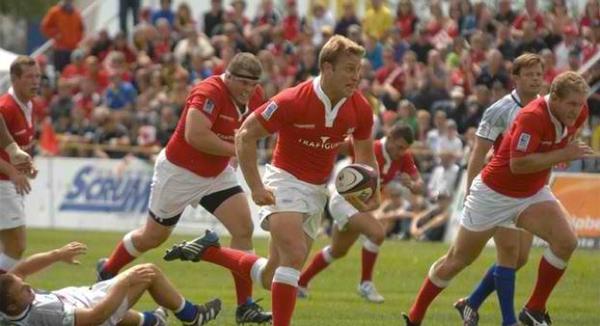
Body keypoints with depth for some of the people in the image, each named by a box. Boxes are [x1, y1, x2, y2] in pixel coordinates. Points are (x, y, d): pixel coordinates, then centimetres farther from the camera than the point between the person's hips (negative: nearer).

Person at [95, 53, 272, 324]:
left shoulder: (255, 97, -7)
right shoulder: (210, 93, -30)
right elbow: (194, 135, -41)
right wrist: (235, 149, -31)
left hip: (217, 174, 6)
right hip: (180, 172, -6)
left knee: (244, 228, -10)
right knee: (153, 236, 11)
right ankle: (107, 271, 39)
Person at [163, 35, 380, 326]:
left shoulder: (360, 109, -7)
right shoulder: (292, 101, -21)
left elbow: (365, 156, 10)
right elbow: (245, 135, -13)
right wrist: (256, 187, -18)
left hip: (317, 191, 6)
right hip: (285, 181, -6)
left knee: (272, 279, 6)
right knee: (294, 256, -27)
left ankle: (209, 250, 26)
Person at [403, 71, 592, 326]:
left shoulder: (578, 112, -7)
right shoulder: (532, 117, -31)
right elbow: (518, 163, -38)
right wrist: (563, 155, -37)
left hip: (532, 194, 6)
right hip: (494, 194, -6)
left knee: (566, 241, -19)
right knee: (457, 260, 7)